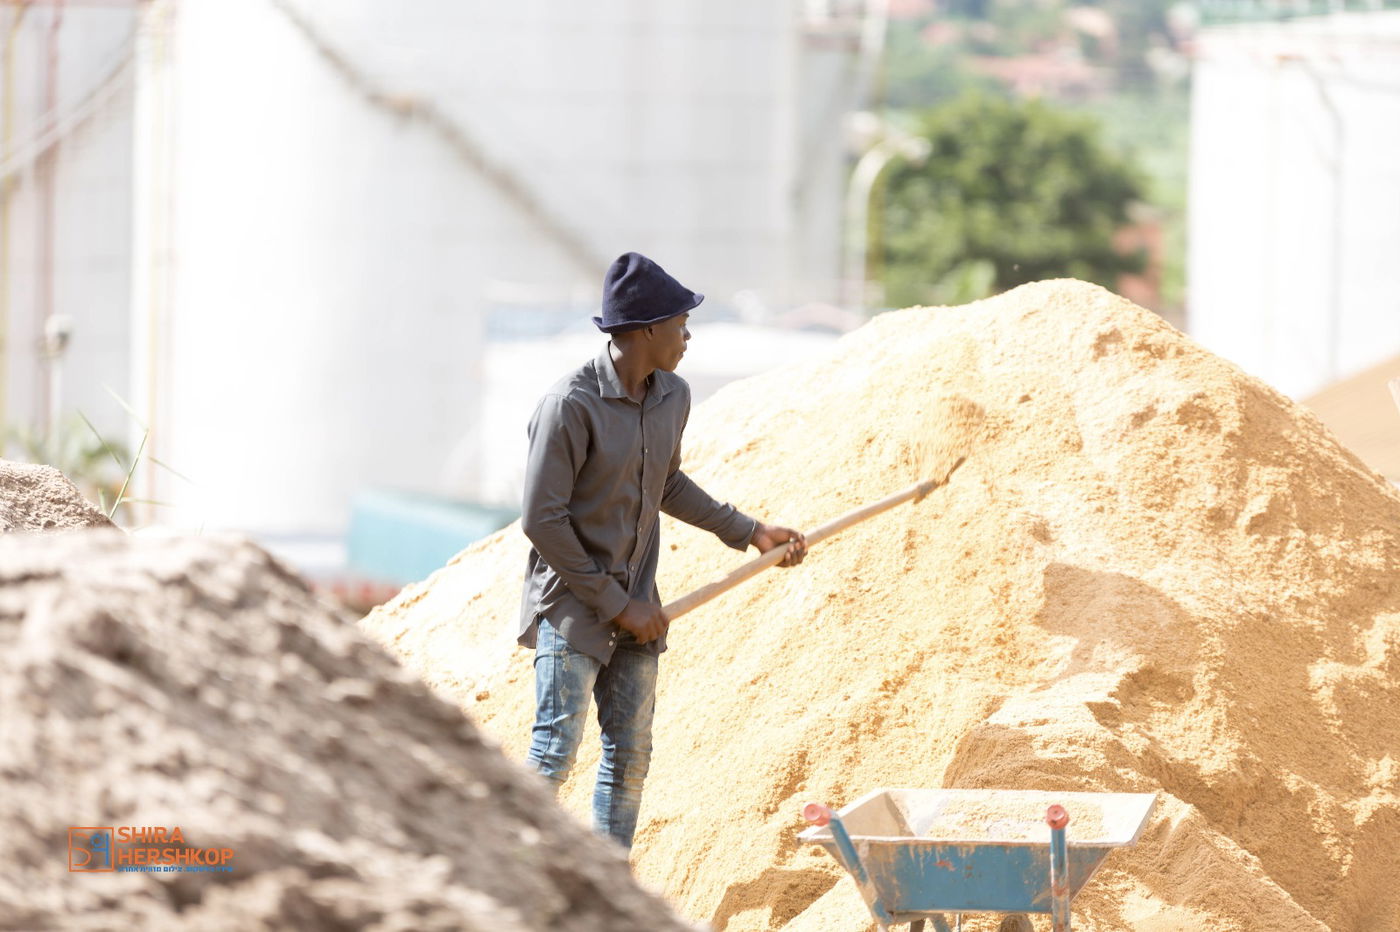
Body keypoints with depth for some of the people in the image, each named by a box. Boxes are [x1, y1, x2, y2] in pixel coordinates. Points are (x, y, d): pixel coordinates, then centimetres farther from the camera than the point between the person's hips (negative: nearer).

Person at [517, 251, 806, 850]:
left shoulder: (672, 397, 5)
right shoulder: (571, 405, -19)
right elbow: (542, 520, -18)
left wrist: (747, 531, 20)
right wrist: (616, 604, -14)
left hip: (633, 607, 7)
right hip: (570, 605, -7)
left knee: (630, 756, 6)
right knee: (554, 755, -11)